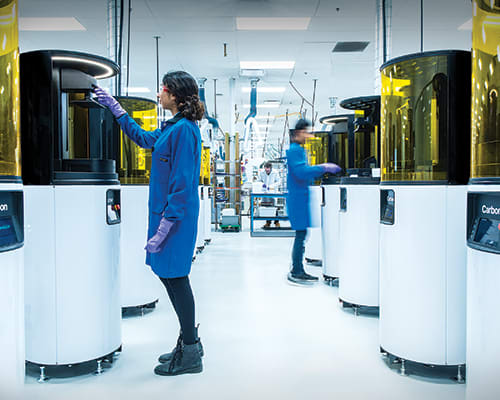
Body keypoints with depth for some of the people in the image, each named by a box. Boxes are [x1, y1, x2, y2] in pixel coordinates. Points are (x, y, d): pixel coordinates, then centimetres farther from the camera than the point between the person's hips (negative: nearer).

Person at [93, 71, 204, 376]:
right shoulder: (172, 127, 14)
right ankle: (189, 341, 29)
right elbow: (144, 138, 33)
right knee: (167, 274, 15)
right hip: (165, 211, 10)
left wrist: (164, 227, -22)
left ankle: (190, 354, 11)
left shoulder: (184, 129, -16)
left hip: (176, 215, -10)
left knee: (175, 277, -2)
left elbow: (182, 183, -21)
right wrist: (115, 107, 37)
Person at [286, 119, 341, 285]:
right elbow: (301, 172, -23)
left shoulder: (299, 150, 20)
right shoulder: (295, 150, -13)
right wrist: (323, 168, -19)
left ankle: (297, 270, 18)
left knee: (301, 234, 11)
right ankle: (296, 272, -2)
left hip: (300, 198, 10)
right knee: (301, 234, -8)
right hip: (298, 198, -10)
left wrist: (322, 169, 17)